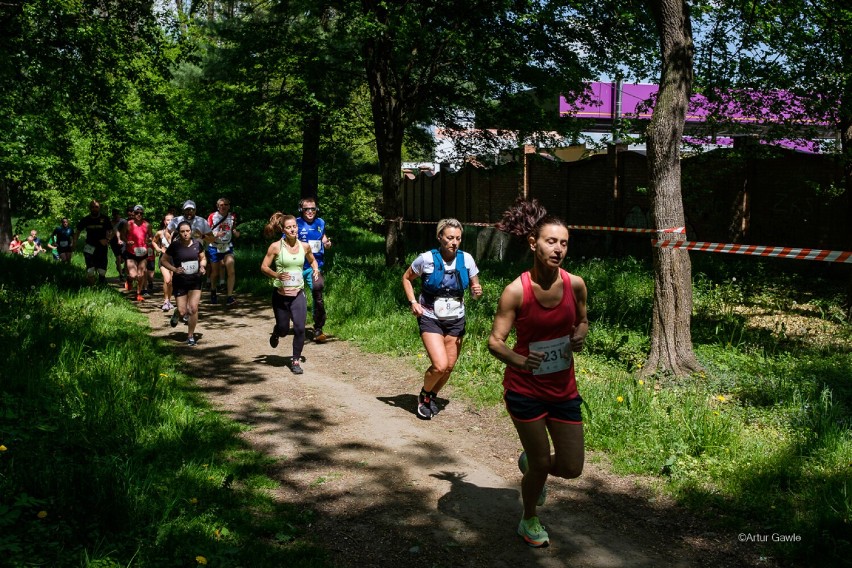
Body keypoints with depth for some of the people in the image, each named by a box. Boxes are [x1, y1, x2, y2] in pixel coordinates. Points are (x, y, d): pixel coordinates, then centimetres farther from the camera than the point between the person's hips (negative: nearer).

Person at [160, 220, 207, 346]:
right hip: (180, 282, -1)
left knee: (193, 308, -10)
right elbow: (163, 260, 0)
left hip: (195, 281, 1)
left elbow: (203, 258, 14)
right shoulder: (174, 245, -8)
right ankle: (176, 314, 39)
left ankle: (190, 336, 8)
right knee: (183, 311, -1)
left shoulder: (197, 244, -1)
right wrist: (174, 269, -14)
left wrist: (202, 266, -7)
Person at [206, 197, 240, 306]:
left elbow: (236, 234, 12)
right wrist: (216, 235, -23)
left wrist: (236, 232, -12)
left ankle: (229, 297, -16)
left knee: (231, 271, -16)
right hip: (214, 247, -1)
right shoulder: (212, 216, -5)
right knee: (215, 272, 10)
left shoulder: (232, 217, 2)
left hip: (227, 247, 1)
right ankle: (213, 291, 38)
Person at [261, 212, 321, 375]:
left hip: (298, 294, 2)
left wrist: (315, 269, -1)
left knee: (299, 328, -11)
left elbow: (312, 260, 20)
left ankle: (296, 360, 6)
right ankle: (275, 334, 49)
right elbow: (264, 266, -4)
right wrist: (277, 275, -21)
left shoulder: (304, 246, 1)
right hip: (280, 294, -1)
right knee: (283, 329, 10)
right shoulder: (276, 247, -8)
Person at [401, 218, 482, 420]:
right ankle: (424, 396, 13)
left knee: (449, 366, 8)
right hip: (430, 319, -4)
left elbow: (475, 287, 6)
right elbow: (406, 278, 3)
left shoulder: (466, 259, -6)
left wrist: (477, 291, -18)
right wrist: (413, 302, -10)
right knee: (440, 365, -17)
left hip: (456, 320, 4)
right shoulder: (427, 259, -13)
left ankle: (433, 396, 37)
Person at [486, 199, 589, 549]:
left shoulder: (575, 284, -7)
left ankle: (529, 463, 40)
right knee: (541, 464, 6)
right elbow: (494, 341, -16)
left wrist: (581, 334, -11)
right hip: (525, 388, -4)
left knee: (572, 468, 6)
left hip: (564, 388, 4)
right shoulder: (516, 292, -18)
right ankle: (529, 522, 36)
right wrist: (517, 359, -36)